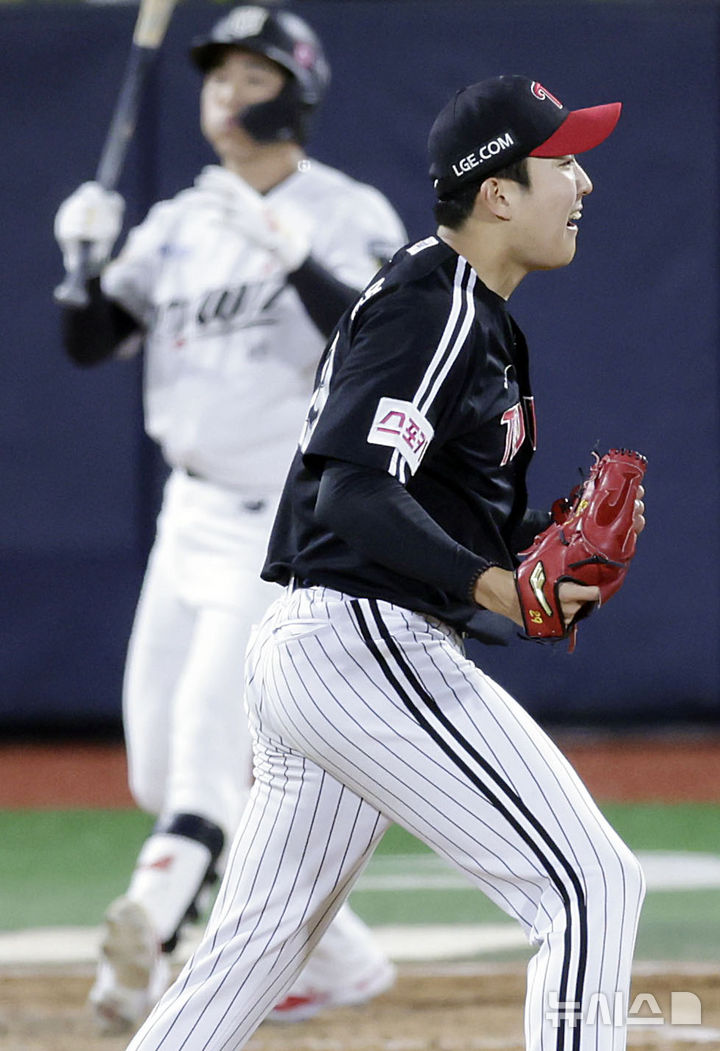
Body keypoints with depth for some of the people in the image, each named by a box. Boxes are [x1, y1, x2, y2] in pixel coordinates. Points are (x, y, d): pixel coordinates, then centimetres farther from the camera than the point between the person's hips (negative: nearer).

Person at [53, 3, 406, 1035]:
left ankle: (145, 942, -30)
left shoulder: (349, 217, -7)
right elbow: (88, 342, 9)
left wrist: (291, 255, -33)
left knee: (212, 745, -20)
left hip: (296, 516, -7)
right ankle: (339, 957, 17)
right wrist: (85, 257, -9)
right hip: (195, 512, 8)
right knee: (160, 771, 7)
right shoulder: (180, 224, 12)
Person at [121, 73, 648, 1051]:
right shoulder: (433, 304, -13)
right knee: (591, 886, -11)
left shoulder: (476, 312, 19)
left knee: (255, 946, 13)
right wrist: (492, 583, -32)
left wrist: (550, 529, 6)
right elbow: (353, 494, -22)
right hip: (368, 644, -11)